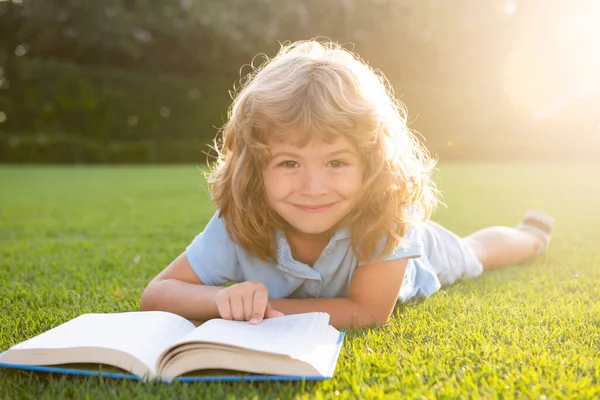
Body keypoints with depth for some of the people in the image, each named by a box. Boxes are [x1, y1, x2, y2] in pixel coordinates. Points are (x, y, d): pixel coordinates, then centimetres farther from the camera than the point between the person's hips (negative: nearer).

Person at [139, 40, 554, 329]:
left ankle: (532, 233, 63)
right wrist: (226, 299, -56)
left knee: (472, 252, 33)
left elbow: (371, 312, -42)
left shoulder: (388, 205, -48)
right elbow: (155, 295, -37)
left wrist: (268, 307, -50)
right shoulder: (240, 224, -41)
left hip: (411, 259, 0)